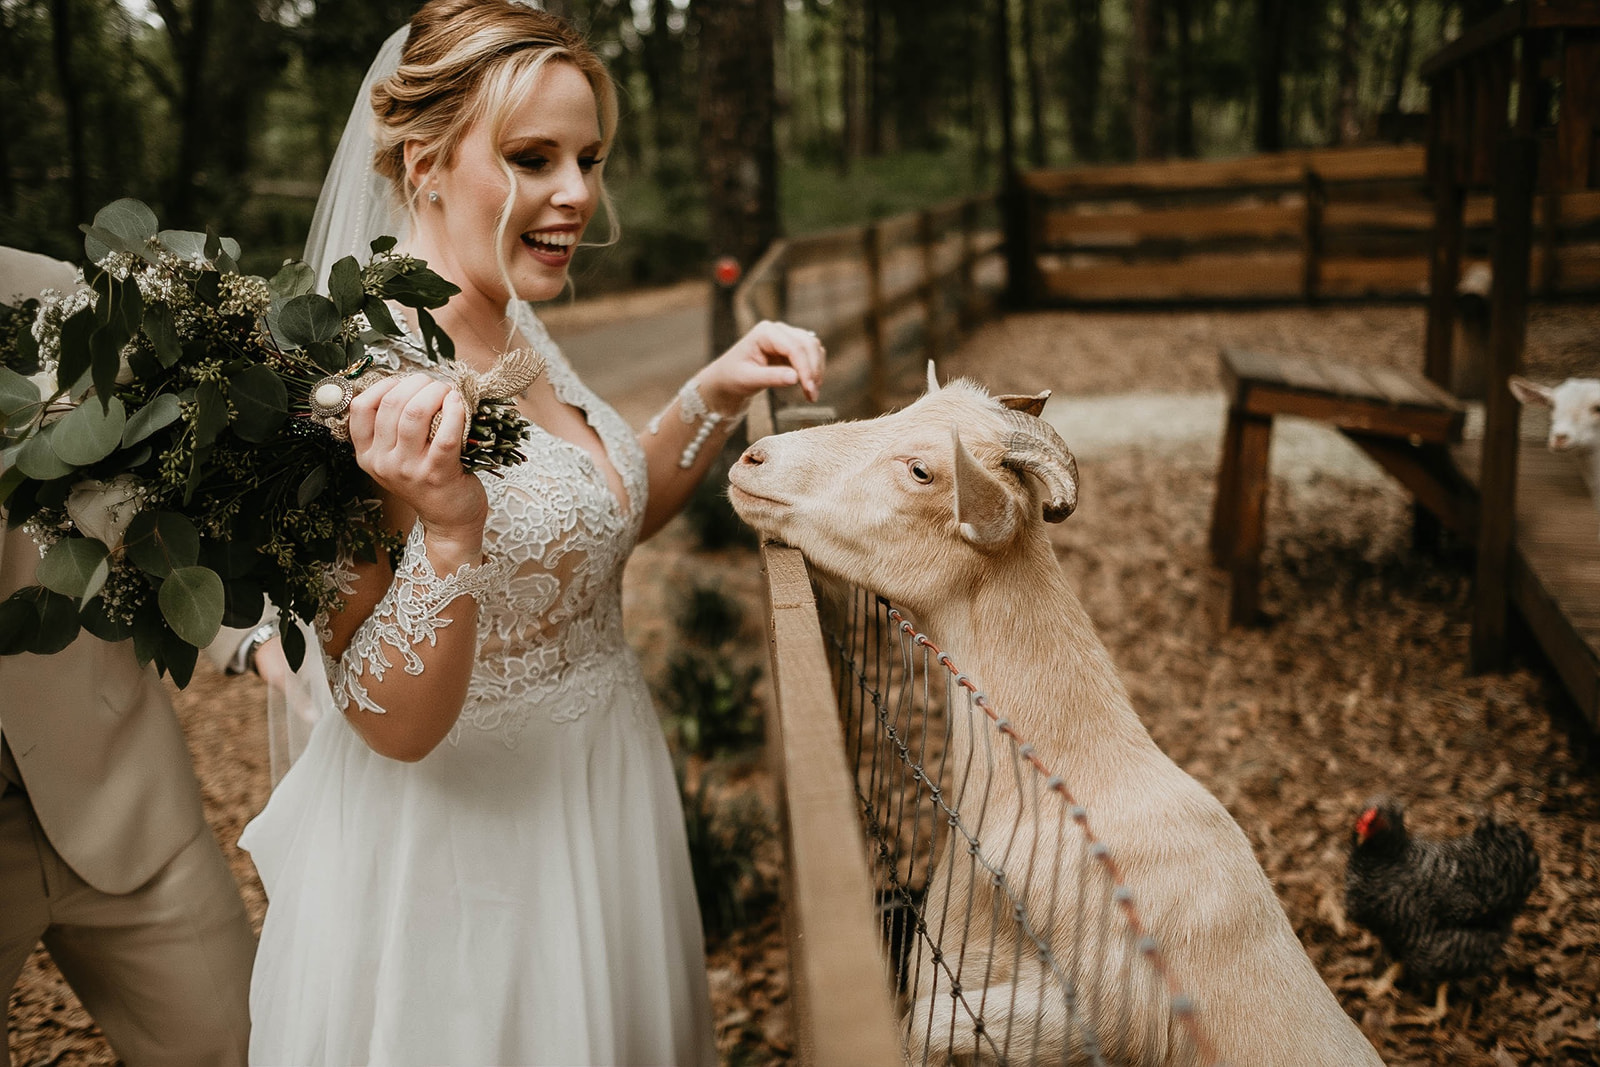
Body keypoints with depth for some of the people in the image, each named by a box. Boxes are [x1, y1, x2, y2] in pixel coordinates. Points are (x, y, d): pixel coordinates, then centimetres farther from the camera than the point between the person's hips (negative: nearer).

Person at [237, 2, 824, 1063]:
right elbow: (393, 725, -25)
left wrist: (715, 397, 0)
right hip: (456, 842, -8)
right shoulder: (367, 380, -25)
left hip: (598, 795, 8)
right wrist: (447, 528, -40)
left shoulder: (517, 328, -1)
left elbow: (603, 522, 14)